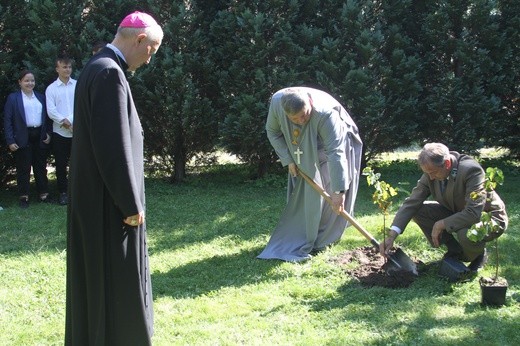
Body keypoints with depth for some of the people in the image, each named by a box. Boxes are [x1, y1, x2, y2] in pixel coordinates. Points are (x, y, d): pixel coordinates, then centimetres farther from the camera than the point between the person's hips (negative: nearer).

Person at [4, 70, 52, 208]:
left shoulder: (41, 97, 11)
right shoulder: (13, 98, 0)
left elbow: (47, 117, 14)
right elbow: (7, 120, -4)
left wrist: (48, 134, 3)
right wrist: (10, 140, -11)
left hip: (39, 136, 3)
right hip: (23, 138, -3)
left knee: (41, 166, 9)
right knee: (23, 168, 1)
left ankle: (43, 194, 16)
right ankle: (23, 197, 7)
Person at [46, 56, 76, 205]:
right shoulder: (51, 88, 3)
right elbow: (51, 111, -4)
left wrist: (70, 120, -13)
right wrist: (64, 121, -16)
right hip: (60, 132, 0)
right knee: (61, 164, 5)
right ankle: (62, 192, 15)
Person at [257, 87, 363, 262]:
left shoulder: (326, 113, -45)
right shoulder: (277, 102, -30)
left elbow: (335, 152, -46)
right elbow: (272, 132, -9)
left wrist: (338, 190, -49)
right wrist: (288, 159, -15)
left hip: (334, 141, -4)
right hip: (304, 151, 5)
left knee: (328, 192, -9)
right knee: (302, 193, 8)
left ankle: (321, 240, 4)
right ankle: (301, 237, 20)